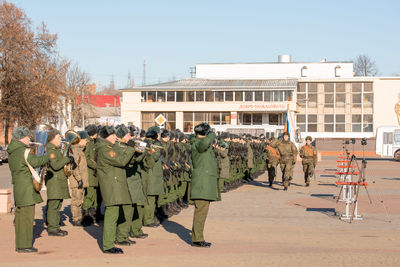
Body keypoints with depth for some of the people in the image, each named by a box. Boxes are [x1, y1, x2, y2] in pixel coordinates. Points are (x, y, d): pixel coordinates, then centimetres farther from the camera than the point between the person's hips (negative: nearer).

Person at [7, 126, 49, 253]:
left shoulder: (12, 151, 15)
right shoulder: (22, 151, -16)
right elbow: (34, 162, -29)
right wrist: (48, 157, -15)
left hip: (18, 187, 10)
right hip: (26, 188, -10)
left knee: (20, 215, 15)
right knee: (27, 216, -7)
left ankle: (19, 244, 21)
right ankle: (24, 245, -5)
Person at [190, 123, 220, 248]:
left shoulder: (205, 147, 21)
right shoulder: (197, 144, -12)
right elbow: (205, 142, -35)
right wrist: (212, 135, -18)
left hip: (206, 184, 10)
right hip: (202, 183, -10)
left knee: (202, 211, 13)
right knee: (201, 211, -10)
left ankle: (197, 238, 18)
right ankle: (197, 239, -8)